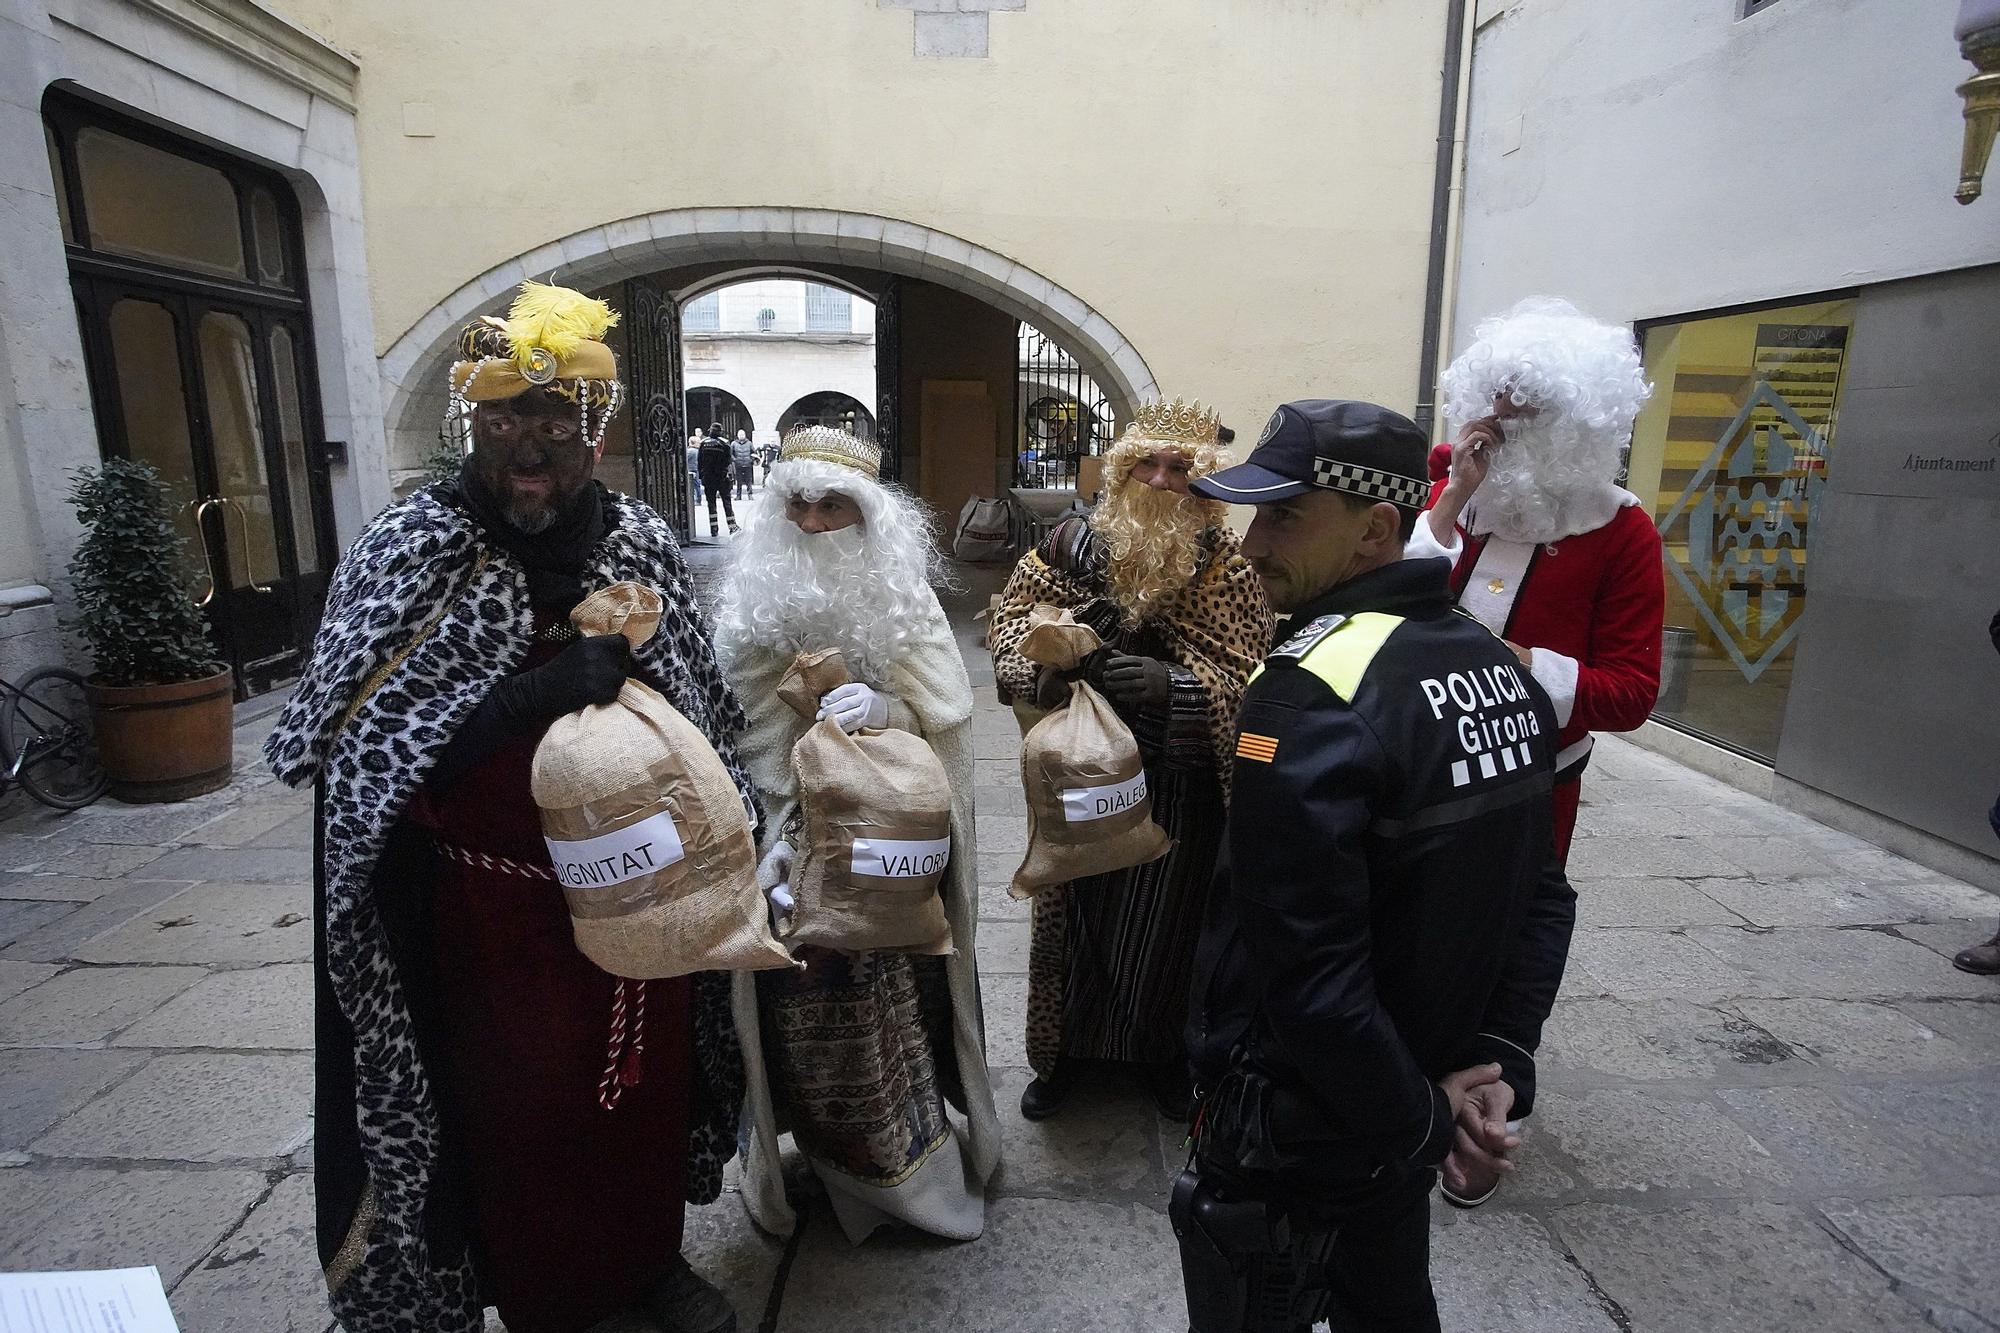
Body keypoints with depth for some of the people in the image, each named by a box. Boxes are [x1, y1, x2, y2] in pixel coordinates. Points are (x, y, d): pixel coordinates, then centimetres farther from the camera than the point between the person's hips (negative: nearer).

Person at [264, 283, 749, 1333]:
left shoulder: (643, 542, 0)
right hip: (500, 917, -3)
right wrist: (544, 689, -27)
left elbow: (702, 714, 10)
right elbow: (356, 753, -19)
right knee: (526, 1118, 13)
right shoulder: (412, 550, -11)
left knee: (647, 1087, 20)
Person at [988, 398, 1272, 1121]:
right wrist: (1048, 657, -22)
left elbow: (1242, 674, -13)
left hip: (1176, 781, -1)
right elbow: (1011, 621, -2)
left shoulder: (1223, 562, -7)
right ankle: (1064, 1047, 37)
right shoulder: (1074, 539, -2)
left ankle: (1160, 1051, 40)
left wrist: (1172, 684, -30)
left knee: (1161, 917, 13)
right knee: (1073, 908, 13)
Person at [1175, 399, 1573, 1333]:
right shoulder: (1503, 669, -1)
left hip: (1288, 1146, -7)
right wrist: (1501, 1056, 0)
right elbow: (1541, 896, 4)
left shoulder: (1311, 694, -28)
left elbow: (1307, 970, -28)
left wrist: (1420, 1112, -14)